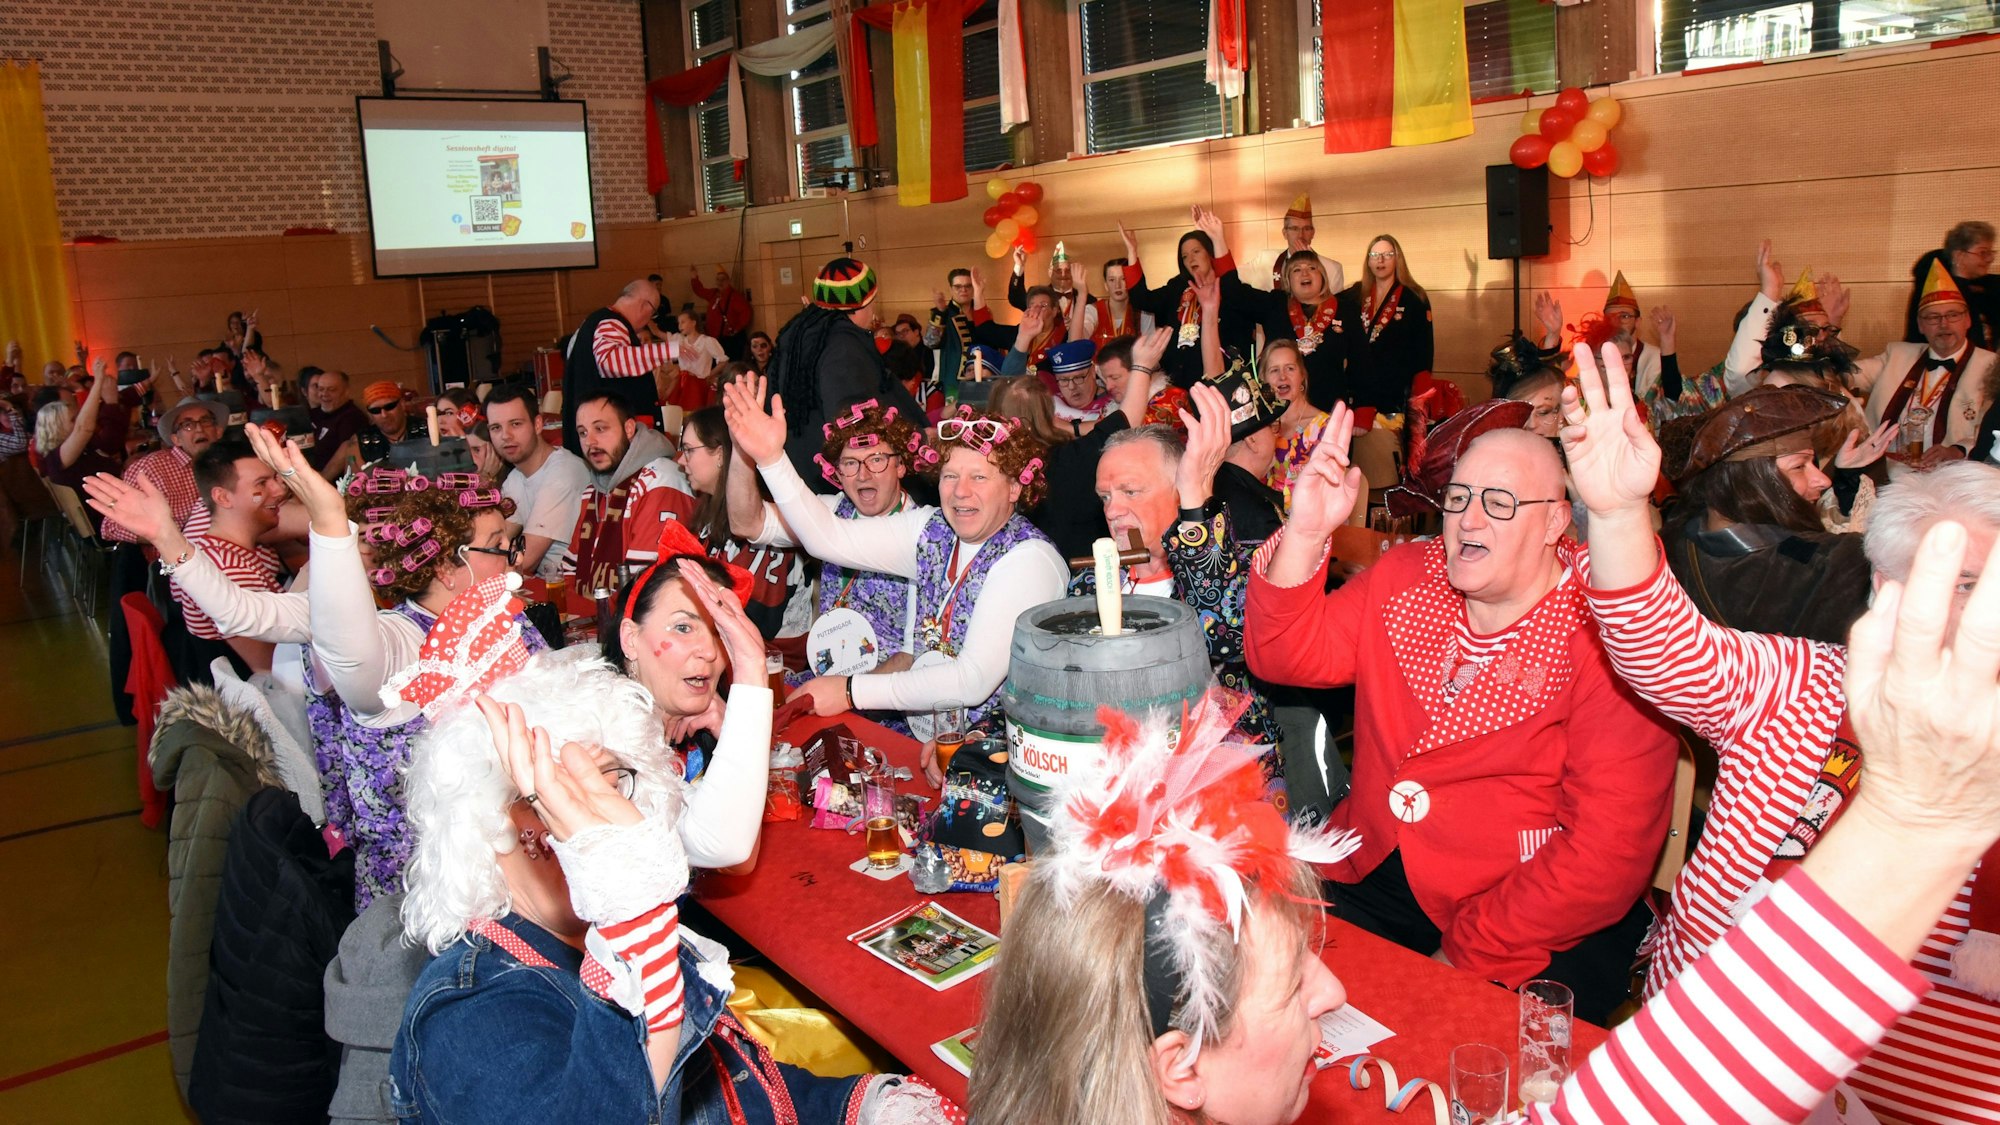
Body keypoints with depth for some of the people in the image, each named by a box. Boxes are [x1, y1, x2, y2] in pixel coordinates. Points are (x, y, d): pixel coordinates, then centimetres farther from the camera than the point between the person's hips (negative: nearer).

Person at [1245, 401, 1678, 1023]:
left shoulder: (1606, 638, -12)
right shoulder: (1403, 576, 7)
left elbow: (1609, 849, -16)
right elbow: (1287, 656, -2)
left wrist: (1467, 953, -18)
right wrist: (1305, 532, -18)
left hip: (1539, 927, -5)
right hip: (1372, 875, 5)